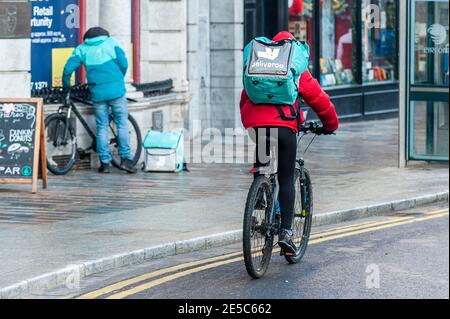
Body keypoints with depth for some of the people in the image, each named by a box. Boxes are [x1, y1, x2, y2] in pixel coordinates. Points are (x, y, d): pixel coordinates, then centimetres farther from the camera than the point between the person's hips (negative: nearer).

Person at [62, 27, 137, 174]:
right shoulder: (111, 42, 10)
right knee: (122, 124, 6)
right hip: (116, 90, -1)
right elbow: (124, 64, 1)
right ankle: (125, 159, 0)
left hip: (98, 93, 1)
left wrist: (66, 85, 17)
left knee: (102, 127, 8)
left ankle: (105, 162, 5)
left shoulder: (81, 49, 12)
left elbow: (68, 69, 1)